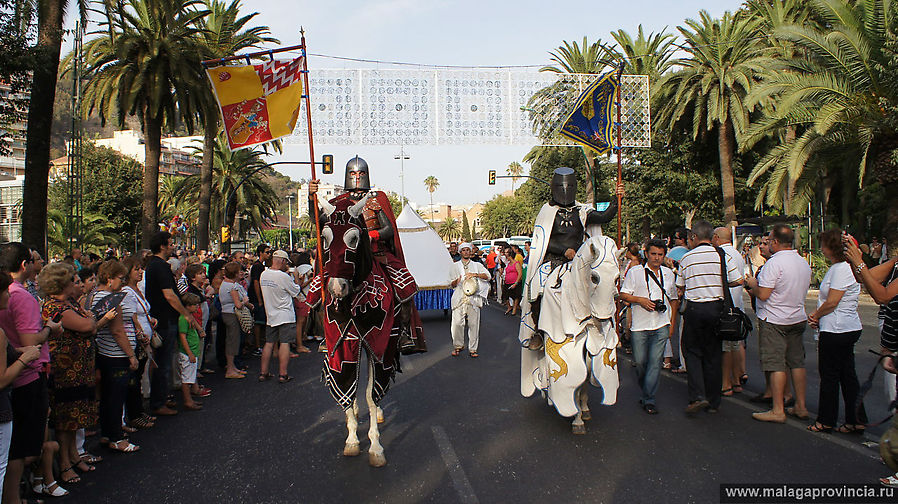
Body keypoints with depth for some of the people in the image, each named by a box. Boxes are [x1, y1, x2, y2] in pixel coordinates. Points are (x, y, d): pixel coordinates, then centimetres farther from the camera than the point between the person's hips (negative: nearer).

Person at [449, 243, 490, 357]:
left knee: (474, 324, -3)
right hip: (459, 298, 0)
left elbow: (487, 276, 0)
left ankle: (473, 348, 5)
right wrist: (456, 282, -8)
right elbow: (451, 284, 15)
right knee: (457, 323, -10)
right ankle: (458, 346, 8)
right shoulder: (455, 266, 17)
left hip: (473, 298, 0)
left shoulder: (477, 265, 15)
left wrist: (475, 274, -15)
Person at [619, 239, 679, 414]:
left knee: (655, 361, -5)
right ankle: (646, 391, 27)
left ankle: (649, 399, 1)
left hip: (661, 325, 2)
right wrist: (640, 300, -15)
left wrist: (672, 323, 14)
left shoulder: (669, 273, 13)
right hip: (640, 325, -1)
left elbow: (674, 299, 20)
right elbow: (623, 295, 1)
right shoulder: (635, 272, 3)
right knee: (640, 362, 2)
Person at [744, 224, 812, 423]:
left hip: (775, 320, -8)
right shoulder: (804, 262, 8)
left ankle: (778, 410, 0)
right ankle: (801, 407, 19)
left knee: (776, 364, -3)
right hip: (798, 318, 8)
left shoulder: (774, 263, -19)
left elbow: (763, 294, -22)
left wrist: (753, 284, 0)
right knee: (797, 362, 13)